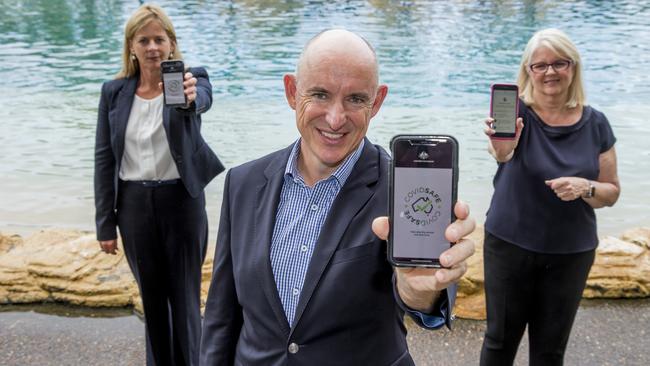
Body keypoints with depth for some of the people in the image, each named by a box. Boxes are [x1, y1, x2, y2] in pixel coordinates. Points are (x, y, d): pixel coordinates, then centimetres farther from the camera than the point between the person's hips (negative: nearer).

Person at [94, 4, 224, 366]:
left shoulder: (190, 77, -7)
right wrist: (105, 223, 1)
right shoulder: (114, 91, 1)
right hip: (134, 203, 3)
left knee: (185, 297, 6)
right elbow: (104, 157, 2)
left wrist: (190, 96, -58)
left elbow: (204, 98, -33)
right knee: (151, 297, 16)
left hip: (181, 200, -3)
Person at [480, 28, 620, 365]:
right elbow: (504, 150, -34)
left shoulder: (595, 123, -3)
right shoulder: (516, 112, -12)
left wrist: (585, 188, -19)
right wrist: (502, 149, -58)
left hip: (571, 253, 3)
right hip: (510, 245, -2)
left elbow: (612, 192, 2)